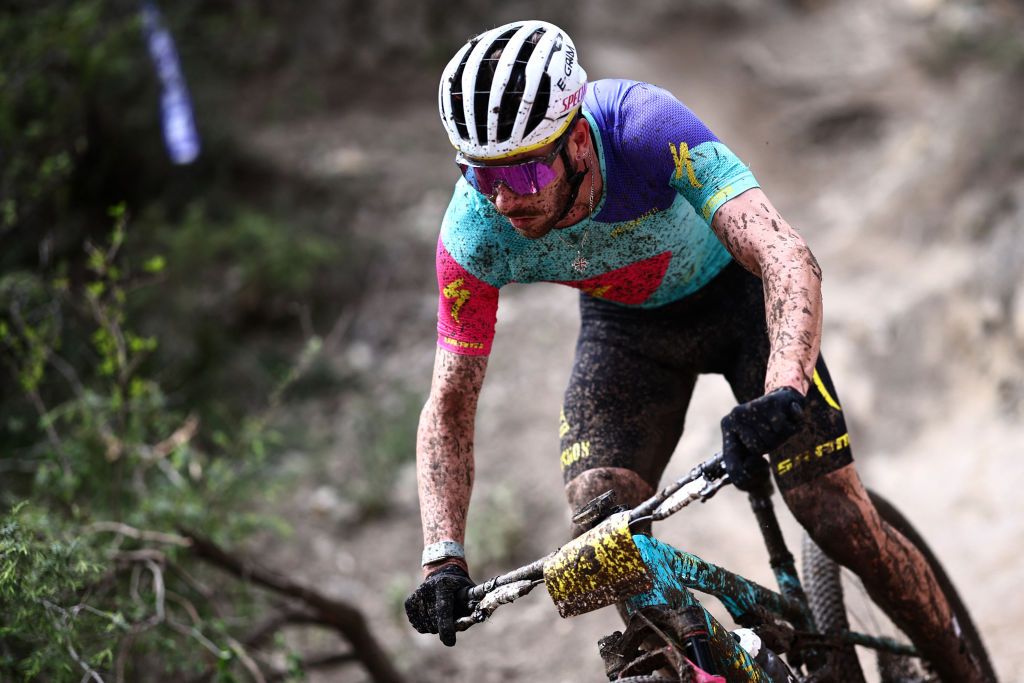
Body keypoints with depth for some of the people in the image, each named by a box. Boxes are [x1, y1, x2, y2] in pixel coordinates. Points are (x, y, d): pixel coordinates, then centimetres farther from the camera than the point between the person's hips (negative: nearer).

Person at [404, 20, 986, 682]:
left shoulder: (646, 126, -39)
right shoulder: (474, 231, -29)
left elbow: (788, 257, -47)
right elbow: (450, 403, -20)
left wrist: (783, 394, -64)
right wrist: (444, 559, -32)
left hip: (734, 289, -2)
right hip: (625, 324, 3)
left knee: (839, 516, -8)